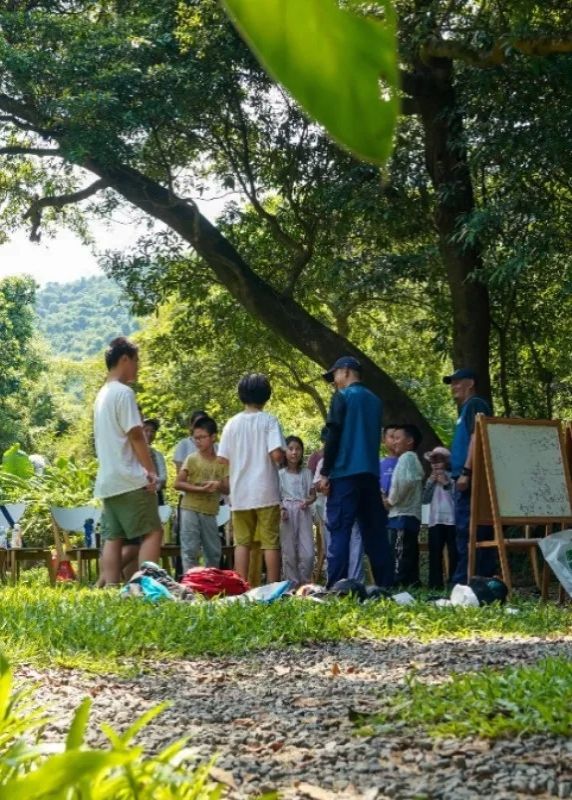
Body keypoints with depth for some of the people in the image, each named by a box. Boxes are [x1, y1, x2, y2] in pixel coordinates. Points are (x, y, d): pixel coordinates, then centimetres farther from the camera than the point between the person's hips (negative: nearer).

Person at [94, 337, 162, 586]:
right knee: (152, 532, -6)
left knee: (113, 538, 5)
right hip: (130, 479, -9)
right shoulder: (123, 392, -11)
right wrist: (151, 470, -9)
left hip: (108, 480, 9)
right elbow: (135, 435, -15)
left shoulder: (102, 394, 18)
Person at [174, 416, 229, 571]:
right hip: (190, 509, -3)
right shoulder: (192, 459, -1)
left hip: (210, 512, 3)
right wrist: (200, 489, -19)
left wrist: (219, 486, -21)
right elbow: (178, 483, -7)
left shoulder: (221, 462, 6)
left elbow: (228, 489, 3)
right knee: (190, 550, -7)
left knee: (214, 552, 8)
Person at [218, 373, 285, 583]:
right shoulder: (269, 421, -6)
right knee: (270, 542, 2)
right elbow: (276, 454, -16)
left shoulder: (232, 424, 4)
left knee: (242, 542, 7)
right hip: (266, 491, -3)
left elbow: (222, 459, 3)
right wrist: (282, 461, 5)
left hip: (240, 493, 3)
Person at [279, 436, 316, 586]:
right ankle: (292, 583, 7)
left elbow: (313, 494, 12)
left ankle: (305, 582, 10)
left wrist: (307, 501, -9)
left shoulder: (307, 473, 10)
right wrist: (281, 509, -16)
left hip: (304, 513, 2)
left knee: (308, 552, -5)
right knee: (289, 552, 0)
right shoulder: (280, 474, 4)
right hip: (287, 513, -1)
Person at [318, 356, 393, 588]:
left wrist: (325, 472, -7)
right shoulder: (374, 400, 17)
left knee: (339, 531, -8)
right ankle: (386, 584, 5)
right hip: (370, 473, 6)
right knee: (375, 531, 7)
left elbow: (333, 436, -8)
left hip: (345, 473, -6)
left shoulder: (342, 397, -2)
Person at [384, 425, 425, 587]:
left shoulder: (406, 457, -5)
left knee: (401, 555, -15)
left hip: (402, 515, -10)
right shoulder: (415, 460, 25)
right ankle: (412, 583, 7)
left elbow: (405, 481, -22)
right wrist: (394, 500, 13)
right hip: (411, 515, 10)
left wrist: (391, 500, -11)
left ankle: (399, 584, -21)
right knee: (410, 556, 7)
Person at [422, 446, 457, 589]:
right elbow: (425, 499, 10)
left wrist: (447, 484, -12)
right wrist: (430, 483, 2)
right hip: (435, 521, 5)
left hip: (451, 520, -5)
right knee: (435, 552, 2)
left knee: (453, 552, -5)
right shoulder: (432, 479, 17)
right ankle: (435, 582, 4)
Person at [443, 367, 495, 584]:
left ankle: (463, 584, -16)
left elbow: (477, 437, -17)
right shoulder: (466, 409, 25)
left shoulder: (475, 404, -5)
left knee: (467, 533, -13)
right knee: (479, 533, 8)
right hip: (467, 479, 10)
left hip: (470, 478, -10)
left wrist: (466, 472, -23)